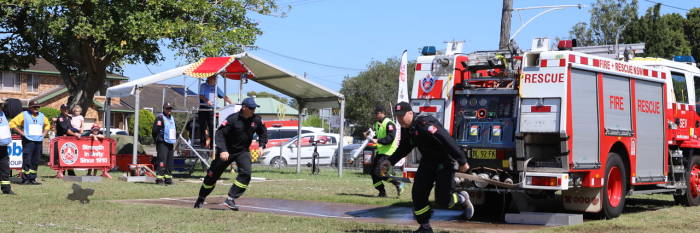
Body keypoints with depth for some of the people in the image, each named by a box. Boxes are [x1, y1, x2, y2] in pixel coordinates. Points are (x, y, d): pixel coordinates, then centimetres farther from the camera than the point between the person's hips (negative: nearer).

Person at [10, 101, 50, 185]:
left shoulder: (42, 116, 16)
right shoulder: (24, 115, 1)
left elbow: (47, 124, 34)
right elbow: (12, 123, -1)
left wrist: (44, 133, 17)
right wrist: (21, 132, -7)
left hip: (39, 141, 5)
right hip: (28, 141, -5)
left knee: (35, 161, 5)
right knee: (27, 160, -9)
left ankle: (32, 179, 10)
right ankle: (25, 179, -6)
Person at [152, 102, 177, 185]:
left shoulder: (172, 118, 19)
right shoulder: (160, 118, -7)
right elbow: (155, 131, -11)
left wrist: (175, 138, 20)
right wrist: (157, 140, -11)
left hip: (170, 143, 8)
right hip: (162, 143, -8)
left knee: (169, 161, 9)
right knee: (162, 160, -13)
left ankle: (168, 177, 15)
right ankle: (159, 178, -14)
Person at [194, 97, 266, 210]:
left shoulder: (256, 120, -7)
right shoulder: (233, 119, -22)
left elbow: (263, 132, 12)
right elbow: (220, 133, -22)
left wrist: (262, 145, -2)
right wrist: (223, 150, -33)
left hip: (243, 151, 3)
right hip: (227, 151, -3)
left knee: (245, 173, -21)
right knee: (213, 174, 7)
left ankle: (230, 199, -13)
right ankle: (201, 198, 28)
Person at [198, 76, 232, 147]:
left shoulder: (215, 87, 17)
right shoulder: (203, 86, 5)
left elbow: (224, 97, 18)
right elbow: (201, 96, -9)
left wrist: (231, 103, 9)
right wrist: (207, 101, -28)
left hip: (212, 109, 3)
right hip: (203, 109, -3)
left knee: (212, 127, -4)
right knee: (203, 127, 0)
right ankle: (203, 143, 6)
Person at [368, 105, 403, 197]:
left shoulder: (389, 123, -14)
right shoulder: (377, 124, 15)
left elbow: (390, 138, -24)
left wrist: (378, 141, -29)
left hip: (388, 152, -9)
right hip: (380, 152, 9)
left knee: (379, 172, -17)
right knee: (374, 173, 5)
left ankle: (398, 184, -4)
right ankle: (382, 192, 13)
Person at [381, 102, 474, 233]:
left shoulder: (425, 125, -29)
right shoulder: (406, 129, 0)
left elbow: (449, 142, -30)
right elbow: (404, 148, 18)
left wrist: (462, 162, -27)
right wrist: (391, 161, 7)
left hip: (445, 162, -8)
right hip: (427, 162, 8)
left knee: (442, 200, -8)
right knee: (418, 194, 0)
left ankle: (463, 199, 24)